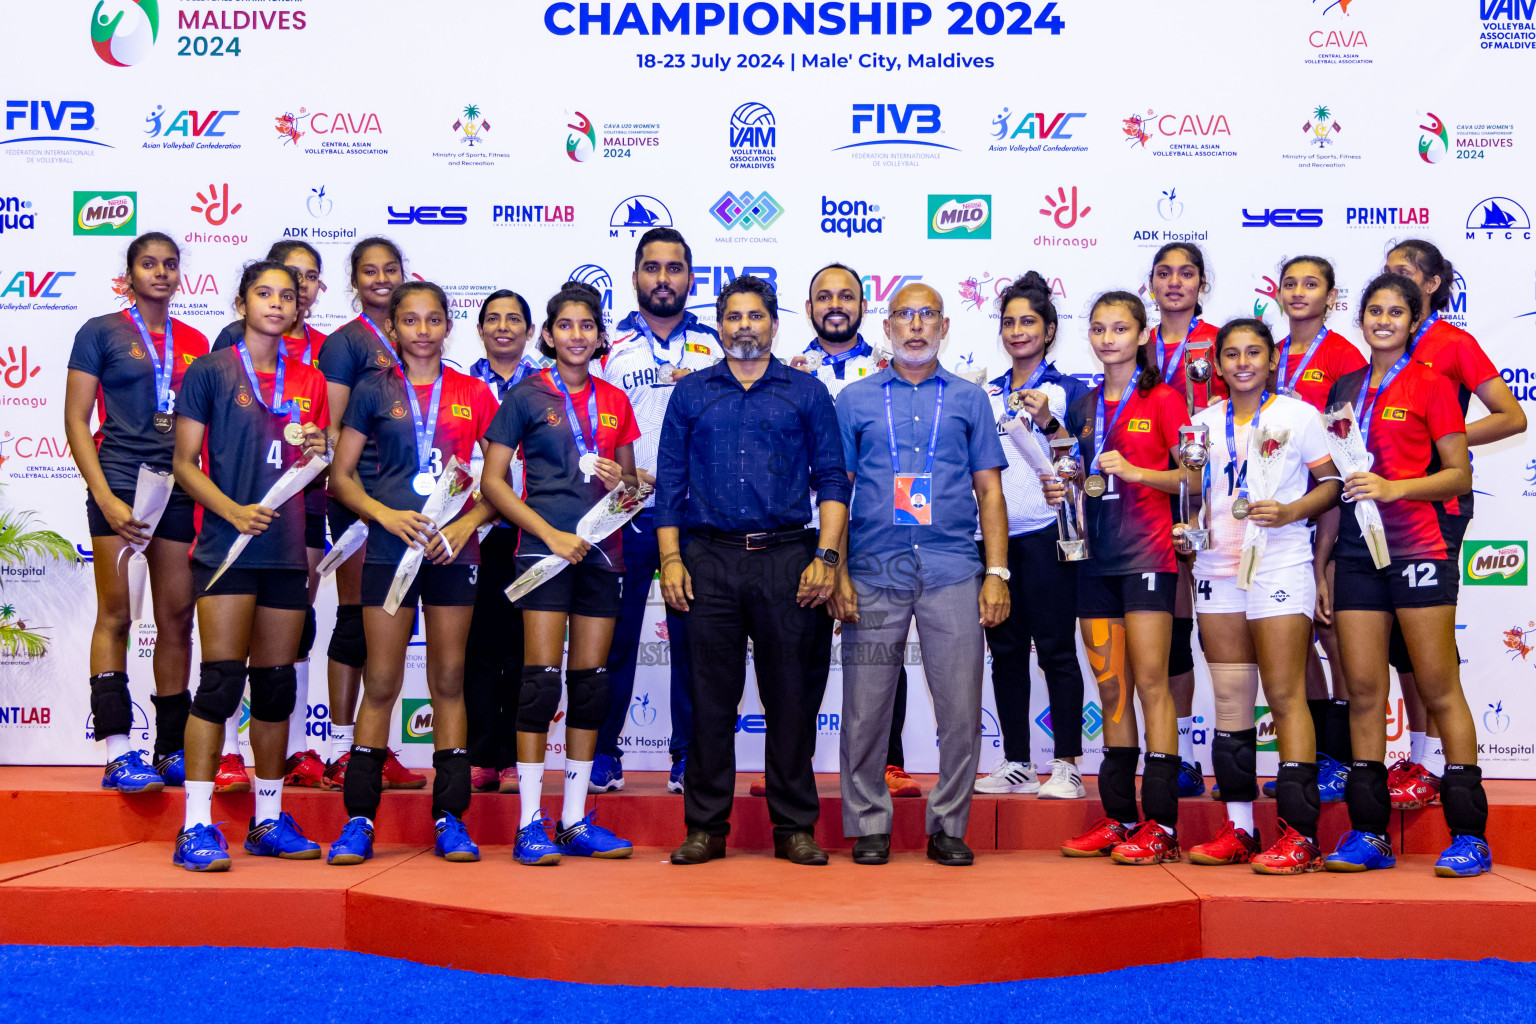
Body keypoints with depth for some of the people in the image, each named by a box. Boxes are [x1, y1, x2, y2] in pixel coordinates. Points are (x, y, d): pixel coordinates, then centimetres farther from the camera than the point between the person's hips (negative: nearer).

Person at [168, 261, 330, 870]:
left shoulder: (309, 382, 14)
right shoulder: (210, 371, 2)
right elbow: (185, 463, -1)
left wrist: (316, 456, -3)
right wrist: (232, 510, -16)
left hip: (287, 548, 5)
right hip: (227, 546, -5)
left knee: (276, 685, 9)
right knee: (221, 679, -10)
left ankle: (269, 820, 18)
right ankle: (196, 826, -5)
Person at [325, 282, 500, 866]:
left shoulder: (474, 395, 9)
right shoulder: (373, 392, 7)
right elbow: (341, 475, 6)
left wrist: (468, 523, -7)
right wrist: (386, 514, -9)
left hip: (454, 551, 1)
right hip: (390, 549, -1)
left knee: (449, 681, 5)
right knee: (381, 682, -1)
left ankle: (450, 818, 11)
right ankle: (359, 821, 6)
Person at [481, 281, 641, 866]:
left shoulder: (614, 401, 14)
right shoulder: (526, 396, 2)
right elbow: (493, 482, -2)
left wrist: (620, 482, -4)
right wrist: (551, 533, -10)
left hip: (601, 551, 5)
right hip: (545, 548, -4)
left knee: (591, 682, 5)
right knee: (542, 678, -10)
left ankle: (576, 821, 13)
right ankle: (530, 823, -3)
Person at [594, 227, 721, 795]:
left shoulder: (714, 344, 11)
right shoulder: (612, 344, 8)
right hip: (626, 513, -1)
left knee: (693, 636, 4)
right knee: (615, 635, 2)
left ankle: (689, 753, 13)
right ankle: (604, 750, 13)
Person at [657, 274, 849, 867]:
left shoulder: (807, 393, 10)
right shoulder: (691, 393, 13)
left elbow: (831, 479, 6)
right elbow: (670, 481, 10)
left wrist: (826, 557, -5)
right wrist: (671, 559, 0)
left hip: (787, 557, -1)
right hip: (709, 557, 1)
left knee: (791, 695, 1)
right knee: (711, 696, 2)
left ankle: (795, 827, 10)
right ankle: (705, 827, 11)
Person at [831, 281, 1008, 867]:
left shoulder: (969, 400, 13)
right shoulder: (855, 400, 12)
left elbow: (989, 490, 11)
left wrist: (997, 571, 1)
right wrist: (836, 572, -2)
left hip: (952, 572, 1)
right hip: (874, 572, 0)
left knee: (961, 710, -1)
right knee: (865, 710, 1)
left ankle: (948, 826, 13)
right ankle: (868, 825, 14)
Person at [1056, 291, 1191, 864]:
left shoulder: (1163, 399, 0)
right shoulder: (1084, 407, 16)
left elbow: (1192, 476, -5)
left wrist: (1136, 471, -17)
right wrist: (1062, 489, 3)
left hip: (1147, 554, -5)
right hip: (1096, 557, 5)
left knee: (1150, 682, -8)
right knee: (1110, 688, 7)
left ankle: (1161, 825, -6)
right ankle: (1118, 816, 13)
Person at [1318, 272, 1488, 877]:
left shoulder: (1431, 384, 1)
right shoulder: (1345, 389, 14)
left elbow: (1459, 474, -2)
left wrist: (1393, 487, -17)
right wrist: (1318, 565, 13)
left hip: (1417, 549, -4)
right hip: (1356, 552, 4)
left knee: (1439, 688, -2)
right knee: (1363, 690, 3)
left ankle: (1470, 836, 4)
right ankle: (1370, 834, 8)